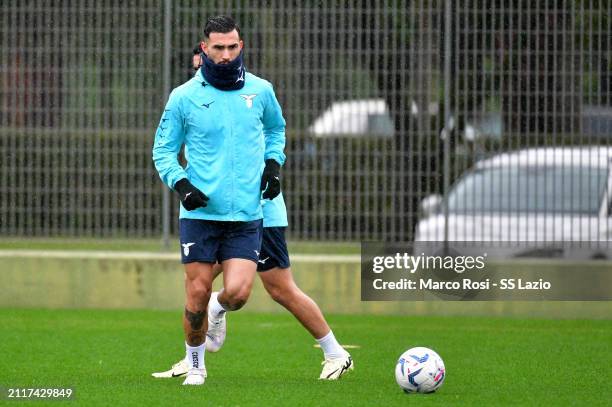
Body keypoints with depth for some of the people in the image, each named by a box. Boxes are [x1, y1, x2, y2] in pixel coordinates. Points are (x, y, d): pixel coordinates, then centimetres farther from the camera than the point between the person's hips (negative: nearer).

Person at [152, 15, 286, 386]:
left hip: (246, 215, 1)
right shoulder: (184, 97, -3)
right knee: (197, 295, -1)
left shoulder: (260, 90, 4)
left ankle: (220, 310, 25)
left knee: (237, 293, -12)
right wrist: (180, 184, -11)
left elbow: (276, 128, 24)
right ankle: (195, 364, 22)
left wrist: (273, 162, 8)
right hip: (200, 212, -1)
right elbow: (164, 149, 5)